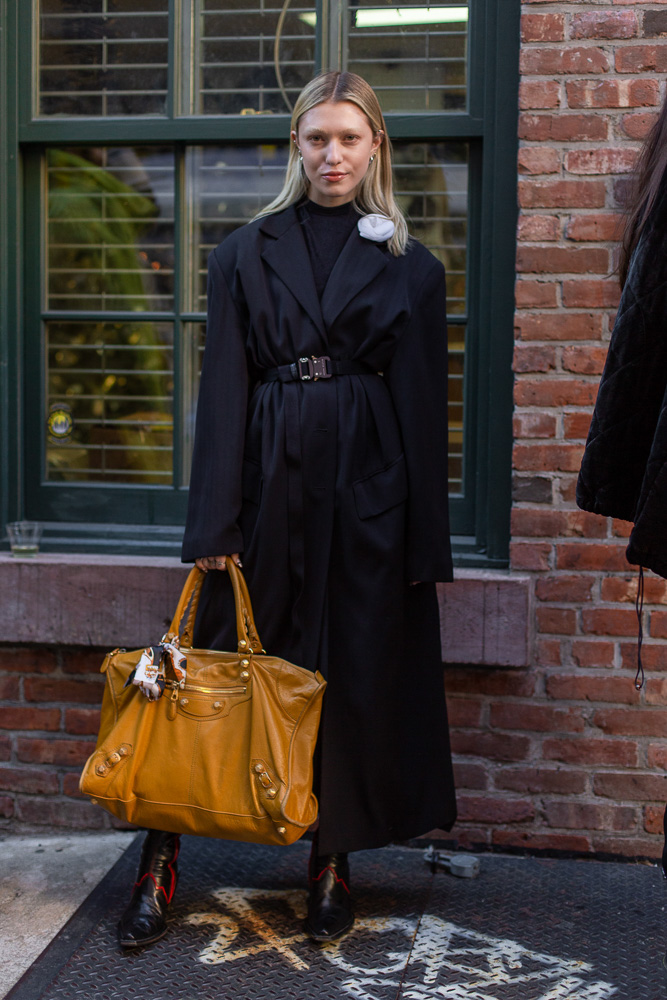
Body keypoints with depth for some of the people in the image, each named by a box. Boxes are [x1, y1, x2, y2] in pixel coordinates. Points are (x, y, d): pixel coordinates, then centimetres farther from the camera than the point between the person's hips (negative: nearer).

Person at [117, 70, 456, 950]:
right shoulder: (247, 255, 7)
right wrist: (214, 522, -7)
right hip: (270, 477, 0)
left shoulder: (412, 269, 6)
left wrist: (424, 542, 0)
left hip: (368, 488, 0)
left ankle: (333, 863, 19)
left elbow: (425, 411, 4)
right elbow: (223, 390, 1)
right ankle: (161, 863, 12)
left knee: (357, 673, 4)